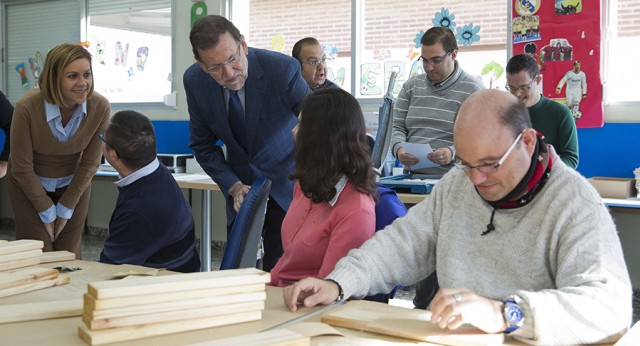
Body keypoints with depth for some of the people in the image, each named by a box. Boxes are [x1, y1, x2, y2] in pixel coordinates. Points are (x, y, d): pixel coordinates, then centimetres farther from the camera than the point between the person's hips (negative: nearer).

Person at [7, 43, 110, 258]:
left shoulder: (100, 107, -23)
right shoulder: (27, 107, -29)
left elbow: (89, 164, -11)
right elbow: (22, 168, -17)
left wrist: (66, 209, -5)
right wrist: (47, 212, -10)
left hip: (74, 184, 2)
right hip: (28, 184, -2)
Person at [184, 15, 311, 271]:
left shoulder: (283, 69, -23)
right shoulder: (194, 81, -10)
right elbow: (203, 145, 1)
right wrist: (234, 186, -12)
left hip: (285, 185, -3)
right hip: (242, 186, 4)